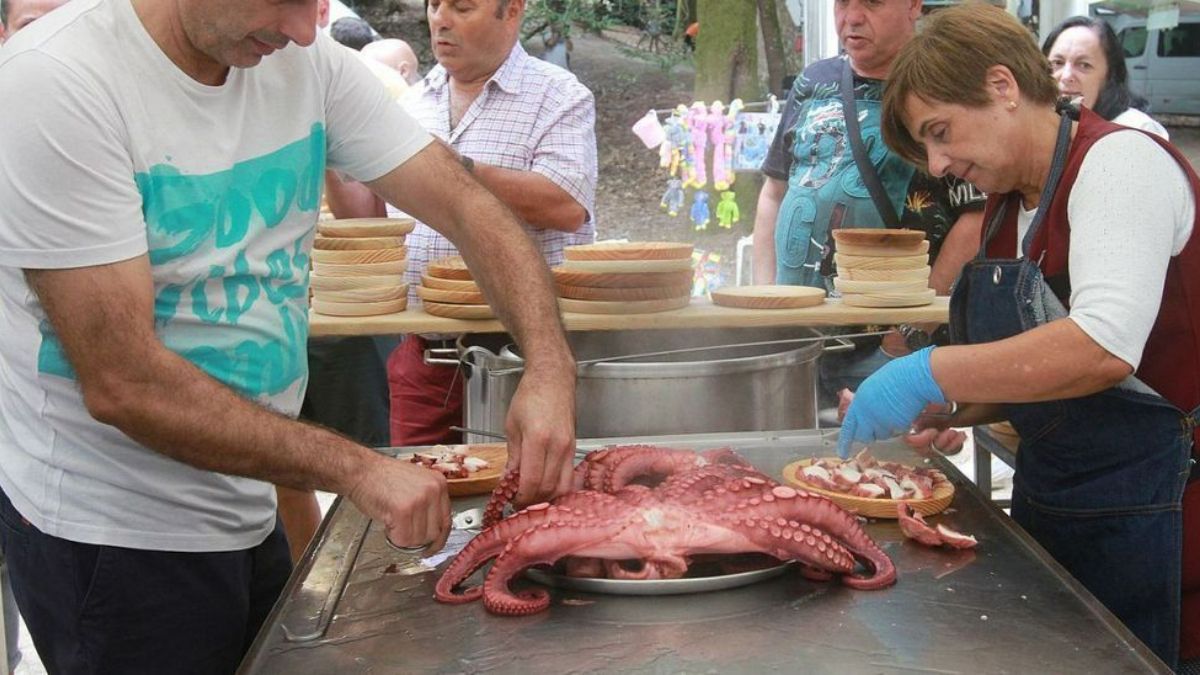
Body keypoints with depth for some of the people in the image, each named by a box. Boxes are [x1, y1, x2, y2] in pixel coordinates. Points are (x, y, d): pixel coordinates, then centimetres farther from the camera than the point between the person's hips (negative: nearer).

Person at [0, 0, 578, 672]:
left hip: (247, 513, 7)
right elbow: (122, 385, -25)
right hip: (110, 536, -6)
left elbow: (468, 207, -4)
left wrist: (549, 366, -21)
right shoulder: (58, 81, -22)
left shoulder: (308, 62, -3)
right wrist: (358, 468, -26)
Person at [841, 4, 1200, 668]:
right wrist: (951, 407, 0)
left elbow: (1105, 348, -30)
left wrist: (932, 373, -28)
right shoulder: (1006, 205, 11)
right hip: (1048, 504, 8)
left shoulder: (1120, 159, -15)